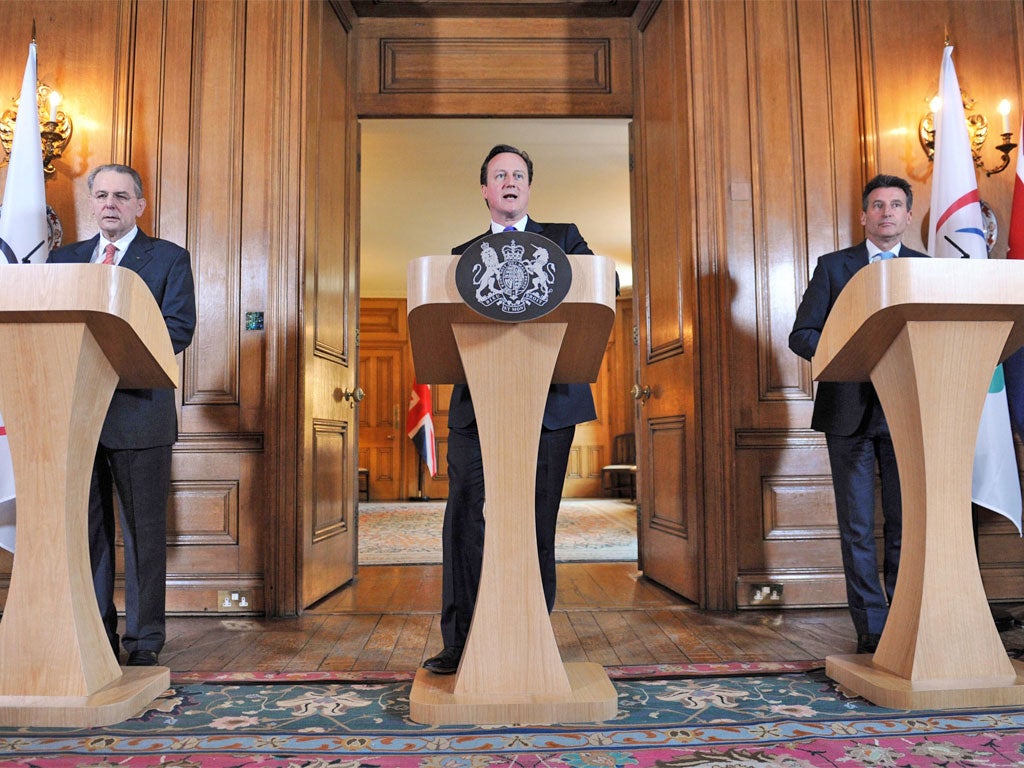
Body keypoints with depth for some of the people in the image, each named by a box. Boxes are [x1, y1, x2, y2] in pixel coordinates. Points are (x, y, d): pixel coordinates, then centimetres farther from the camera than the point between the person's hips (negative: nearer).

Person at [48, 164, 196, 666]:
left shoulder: (169, 258, 5)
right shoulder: (64, 258, 18)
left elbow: (179, 328, -8)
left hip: (139, 412, -4)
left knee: (144, 530, 2)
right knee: (88, 528, 10)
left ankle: (144, 639, 13)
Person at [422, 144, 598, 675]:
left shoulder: (563, 239, 16)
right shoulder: (463, 256, 19)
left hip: (548, 403, -1)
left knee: (537, 526, 3)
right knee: (465, 521, -3)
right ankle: (460, 642, 7)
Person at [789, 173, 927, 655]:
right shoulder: (833, 267, 8)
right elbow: (802, 335, 2)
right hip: (850, 412, -1)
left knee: (906, 524, 5)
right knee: (858, 526, 2)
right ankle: (872, 627, 11)